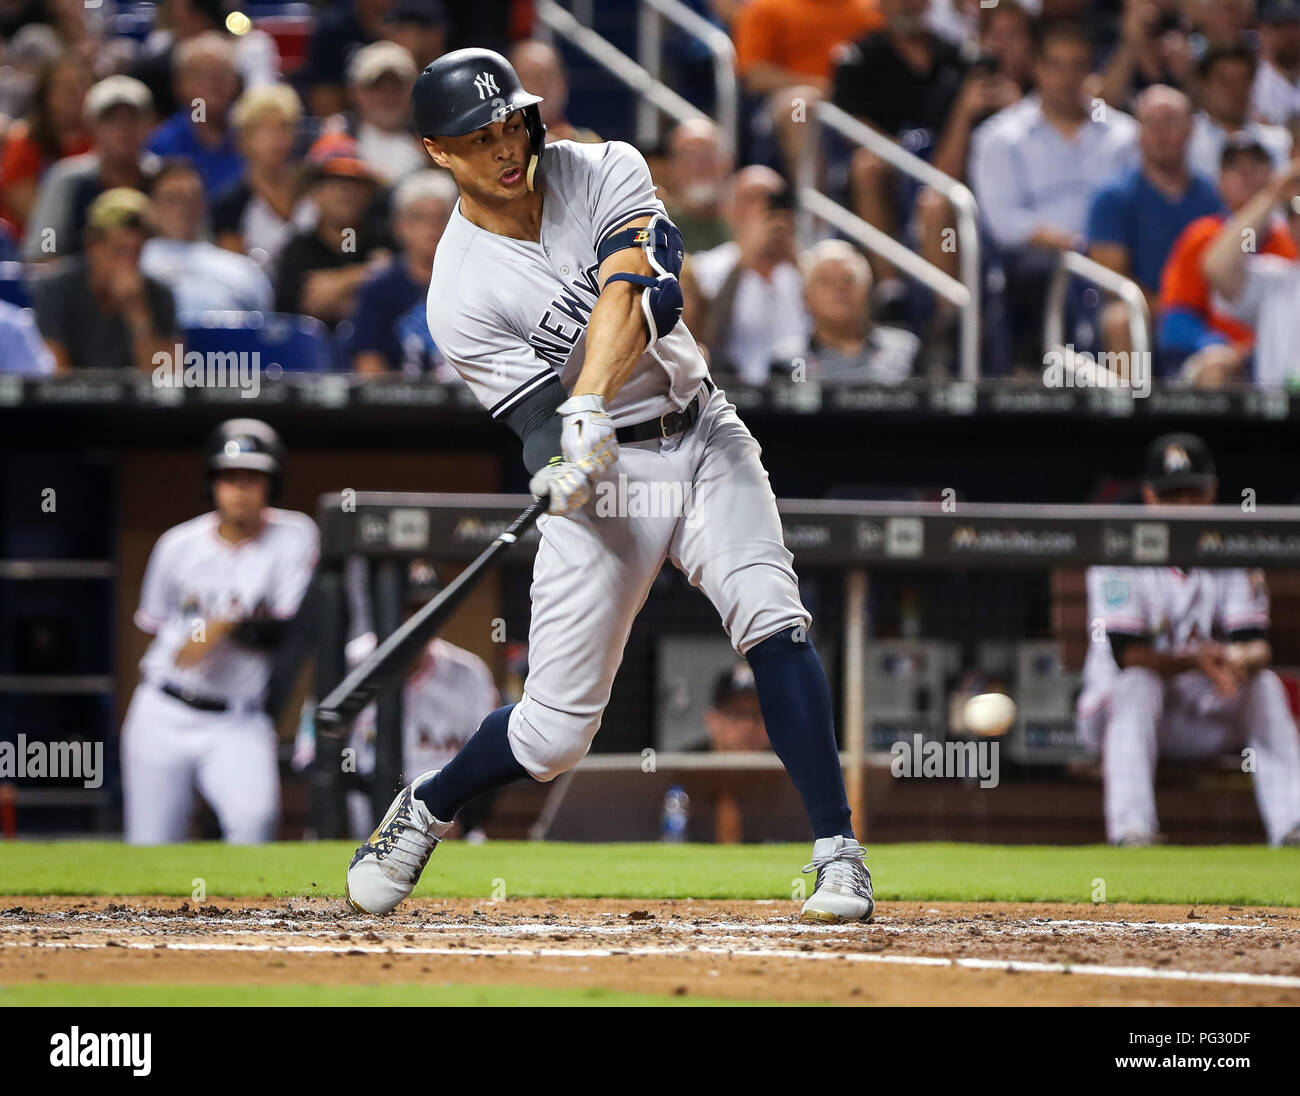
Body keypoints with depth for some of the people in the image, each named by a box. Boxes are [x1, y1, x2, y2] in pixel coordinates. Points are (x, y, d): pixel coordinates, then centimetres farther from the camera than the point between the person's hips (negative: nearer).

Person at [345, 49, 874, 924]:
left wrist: (590, 407, -38)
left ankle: (837, 853, -23)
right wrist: (567, 470, -41)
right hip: (601, 471, -2)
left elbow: (631, 293, -23)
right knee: (557, 732, -3)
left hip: (703, 434, 2)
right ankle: (424, 813, 27)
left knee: (771, 615, -24)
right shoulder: (464, 294, -11)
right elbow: (540, 418, -17)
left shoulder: (604, 171, -5)